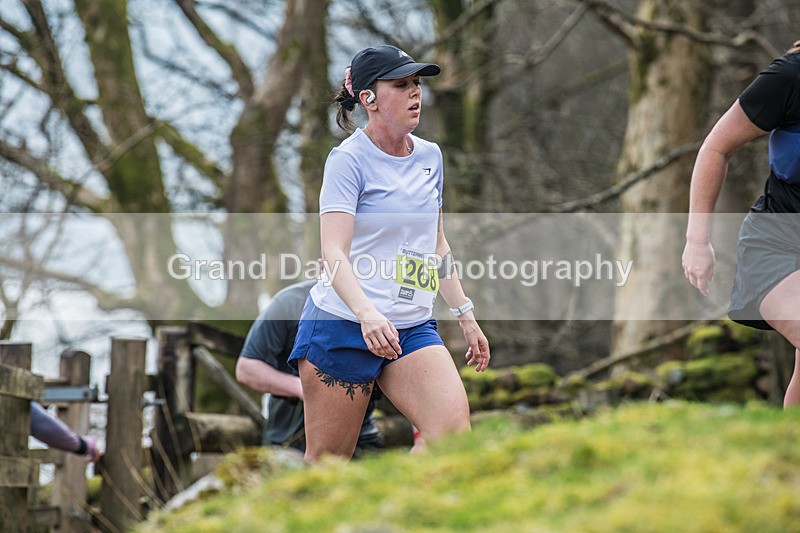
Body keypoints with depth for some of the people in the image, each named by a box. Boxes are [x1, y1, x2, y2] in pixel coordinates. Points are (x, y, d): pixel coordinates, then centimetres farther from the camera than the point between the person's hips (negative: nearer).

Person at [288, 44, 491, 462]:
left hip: (412, 329, 6)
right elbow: (334, 252, -18)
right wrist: (367, 313, -34)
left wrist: (465, 315, 21)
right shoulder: (349, 158, -8)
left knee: (454, 428, -19)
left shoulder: (430, 157, 13)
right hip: (343, 323, -6)